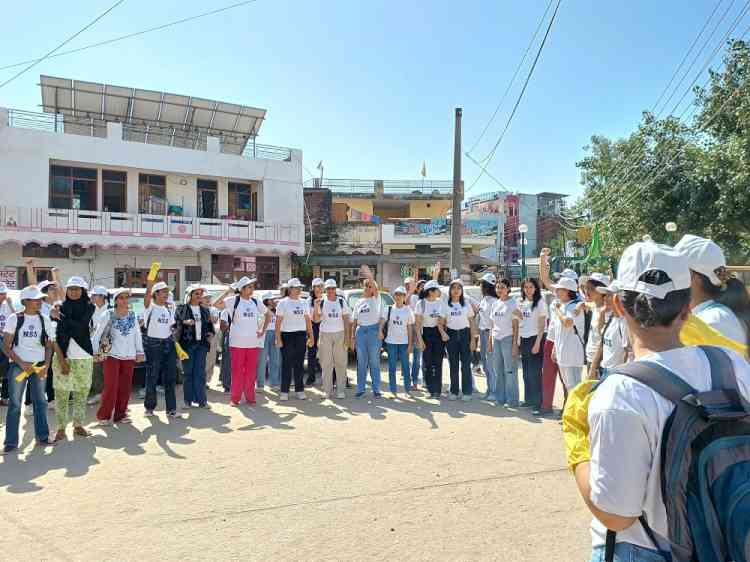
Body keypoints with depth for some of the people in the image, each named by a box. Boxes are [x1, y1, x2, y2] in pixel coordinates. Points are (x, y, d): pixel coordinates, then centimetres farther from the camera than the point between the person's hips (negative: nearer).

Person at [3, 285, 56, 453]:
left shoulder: (45, 320, 5)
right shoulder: (14, 318, -4)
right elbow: (6, 347, -3)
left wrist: (46, 366, -5)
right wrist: (21, 363, -13)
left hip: (39, 366, 3)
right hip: (18, 365, -3)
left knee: (40, 402, 8)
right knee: (15, 403, 1)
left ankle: (42, 436, 17)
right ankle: (11, 442, 10)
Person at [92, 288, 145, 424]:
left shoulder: (132, 315, 5)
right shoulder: (109, 315, -5)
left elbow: (137, 334, 9)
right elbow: (97, 334, -2)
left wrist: (140, 352, 8)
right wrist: (95, 352, -3)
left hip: (129, 356, 4)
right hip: (111, 355, -3)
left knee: (125, 387, 6)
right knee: (111, 387, -6)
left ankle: (120, 414, 18)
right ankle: (104, 415, 8)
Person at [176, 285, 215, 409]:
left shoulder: (205, 310, 16)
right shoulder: (181, 309, 3)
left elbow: (210, 325, 22)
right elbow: (175, 322, -7)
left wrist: (211, 333, 3)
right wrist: (185, 322, -24)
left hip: (201, 344, 3)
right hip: (187, 343, -3)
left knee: (200, 372, 3)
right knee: (188, 372, 2)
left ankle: (201, 399, 8)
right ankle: (188, 400, 11)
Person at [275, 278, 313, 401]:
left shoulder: (304, 303, 13)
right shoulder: (283, 303, -1)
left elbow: (308, 320, 15)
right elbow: (278, 322, -5)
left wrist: (311, 336, 9)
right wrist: (278, 338, -11)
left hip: (301, 335, 4)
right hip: (287, 335, -4)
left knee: (299, 364, 7)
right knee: (287, 364, -1)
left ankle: (300, 390, 15)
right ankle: (284, 391, 6)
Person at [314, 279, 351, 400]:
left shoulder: (341, 301, 5)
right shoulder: (321, 302, 3)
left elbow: (346, 320, 5)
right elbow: (316, 320, -2)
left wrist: (347, 336, -2)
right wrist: (316, 307, -17)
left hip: (339, 334, 0)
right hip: (325, 335, 0)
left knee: (340, 363, 1)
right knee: (326, 364, 2)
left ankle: (341, 390, 9)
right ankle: (327, 390, 10)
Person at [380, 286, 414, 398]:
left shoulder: (408, 310, 3)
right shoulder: (388, 309, 4)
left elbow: (410, 329, 4)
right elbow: (382, 322, -3)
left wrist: (410, 344, -1)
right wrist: (380, 331, -24)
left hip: (404, 342, 0)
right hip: (391, 342, 0)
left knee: (406, 367, 3)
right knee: (392, 368, 5)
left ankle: (407, 390, 14)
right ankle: (393, 391, 12)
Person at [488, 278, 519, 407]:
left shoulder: (513, 303, -5)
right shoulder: (495, 304, 12)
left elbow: (515, 326, -8)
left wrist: (515, 344, -13)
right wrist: (490, 341, 11)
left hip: (508, 339, -6)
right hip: (496, 339, 6)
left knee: (510, 371, -2)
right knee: (498, 371, 9)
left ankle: (512, 400, 6)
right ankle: (500, 398, 18)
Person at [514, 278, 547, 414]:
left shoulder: (539, 303, -7)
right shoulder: (522, 302, 11)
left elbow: (542, 325, -10)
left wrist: (537, 343, -16)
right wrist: (518, 315, -2)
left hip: (535, 339, -6)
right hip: (523, 339, 6)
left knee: (535, 373, -5)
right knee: (526, 372, 11)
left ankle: (538, 404, 0)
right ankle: (529, 400, 21)